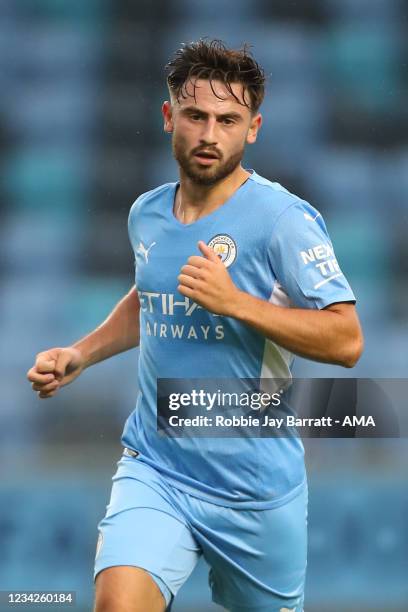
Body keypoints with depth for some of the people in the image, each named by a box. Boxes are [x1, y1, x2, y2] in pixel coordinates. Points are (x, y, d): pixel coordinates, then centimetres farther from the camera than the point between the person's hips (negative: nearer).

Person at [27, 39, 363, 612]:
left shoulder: (283, 218, -12)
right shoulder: (146, 214, 7)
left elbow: (346, 340, -17)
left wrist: (236, 302, -25)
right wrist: (80, 354, 14)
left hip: (257, 492, -3)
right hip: (154, 472, 3)